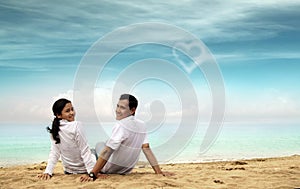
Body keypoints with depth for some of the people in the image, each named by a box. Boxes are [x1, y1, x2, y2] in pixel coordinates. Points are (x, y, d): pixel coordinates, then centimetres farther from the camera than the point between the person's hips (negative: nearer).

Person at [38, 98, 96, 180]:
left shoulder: (55, 130, -5)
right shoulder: (76, 125, -24)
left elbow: (54, 153, -7)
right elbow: (85, 151, -24)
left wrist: (48, 172, -4)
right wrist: (92, 172, -23)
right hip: (84, 170, -6)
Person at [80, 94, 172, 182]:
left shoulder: (121, 125, -25)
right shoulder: (142, 125, -5)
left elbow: (107, 151, -29)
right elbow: (146, 148, -9)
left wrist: (92, 174, -29)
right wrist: (159, 172, -8)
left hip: (109, 169, -6)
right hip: (126, 171, 6)